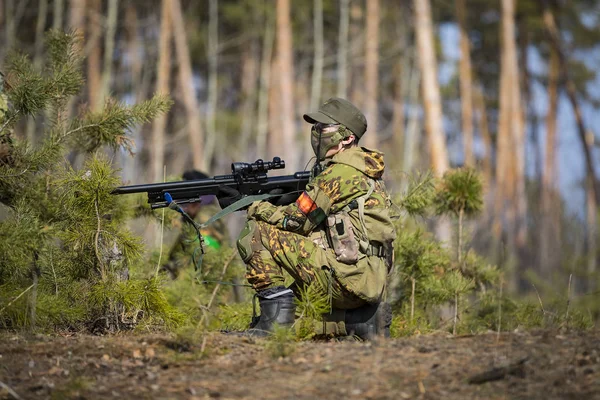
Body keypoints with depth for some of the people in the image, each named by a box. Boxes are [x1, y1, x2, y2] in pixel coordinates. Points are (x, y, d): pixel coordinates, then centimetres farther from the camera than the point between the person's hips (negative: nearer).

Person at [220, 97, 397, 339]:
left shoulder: (344, 170, -10)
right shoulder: (361, 168, 21)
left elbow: (297, 219, -11)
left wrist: (253, 207, 3)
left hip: (346, 277, -10)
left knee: (256, 234, -13)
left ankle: (276, 314, -13)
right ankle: (364, 318, 15)